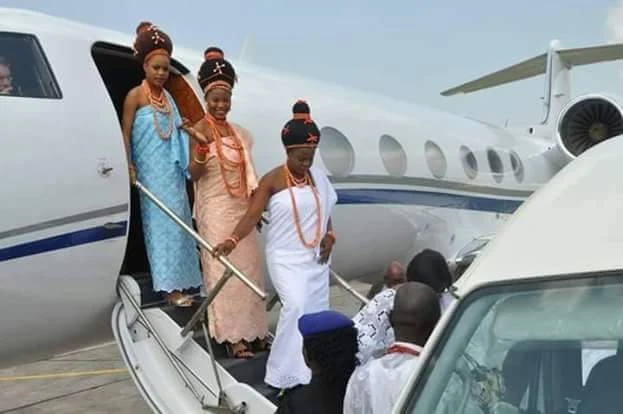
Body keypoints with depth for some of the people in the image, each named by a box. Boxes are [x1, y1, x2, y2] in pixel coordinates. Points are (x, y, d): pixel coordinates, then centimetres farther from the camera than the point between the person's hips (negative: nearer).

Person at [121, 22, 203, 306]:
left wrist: (185, 127, 9)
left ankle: (176, 281, 18)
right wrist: (129, 166, -17)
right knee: (161, 222, -6)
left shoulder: (167, 96, 15)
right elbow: (125, 133, -9)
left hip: (172, 169, 7)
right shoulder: (136, 95, -5)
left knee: (176, 220, 9)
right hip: (151, 170, -7)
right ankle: (169, 286, -3)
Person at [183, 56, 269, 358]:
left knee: (249, 268, 10)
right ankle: (232, 336, 4)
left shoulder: (237, 131, 12)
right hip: (216, 211, -7)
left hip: (241, 208, 7)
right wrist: (202, 148, -31)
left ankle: (253, 328, 19)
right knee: (224, 271, -3)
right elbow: (194, 174, -15)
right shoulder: (201, 130, -8)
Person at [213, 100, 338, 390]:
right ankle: (286, 373, -7)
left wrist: (329, 236, -1)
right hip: (285, 257, -6)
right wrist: (233, 240, -32)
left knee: (316, 311, 7)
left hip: (315, 256, 6)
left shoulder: (318, 178, 5)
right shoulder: (272, 180, -10)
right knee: (296, 305, -21)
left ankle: (312, 372, 21)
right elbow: (252, 215, -16)